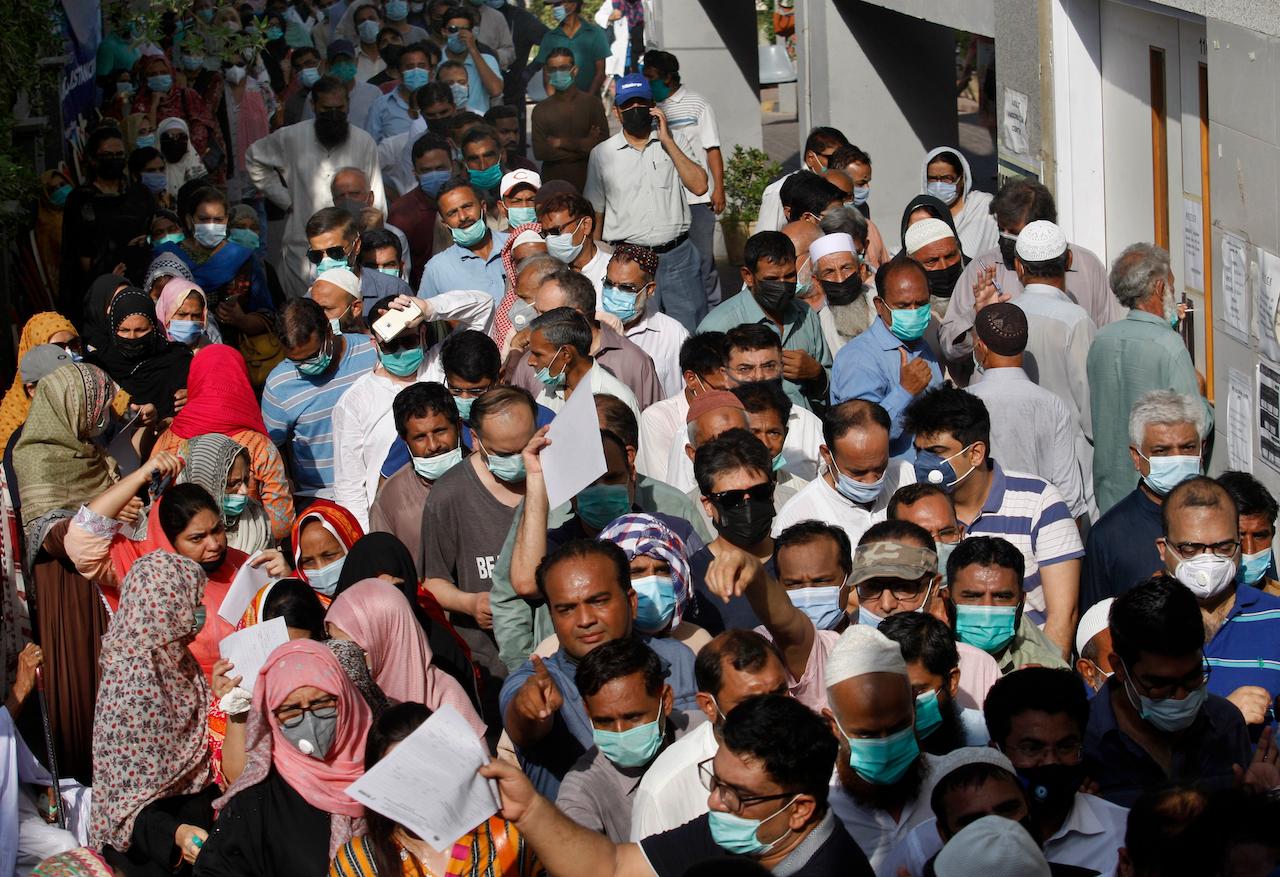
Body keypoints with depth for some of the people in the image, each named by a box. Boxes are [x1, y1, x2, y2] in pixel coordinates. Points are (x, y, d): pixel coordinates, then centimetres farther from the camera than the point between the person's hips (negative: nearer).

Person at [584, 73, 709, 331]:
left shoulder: (675, 141, 7)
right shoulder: (602, 154, 6)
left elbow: (699, 186, -8)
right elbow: (595, 215, 11)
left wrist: (667, 142, -9)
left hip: (677, 254, 1)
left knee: (692, 332, 2)